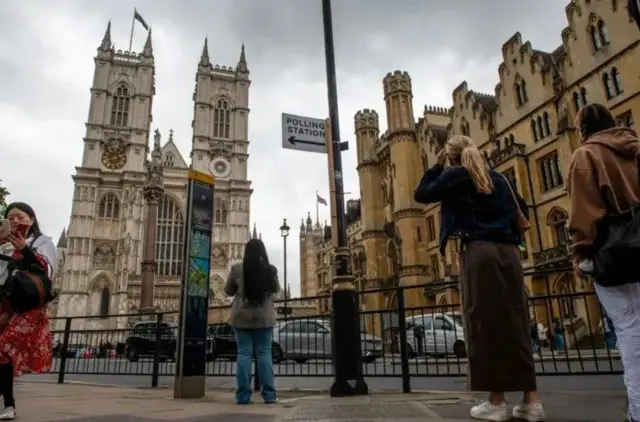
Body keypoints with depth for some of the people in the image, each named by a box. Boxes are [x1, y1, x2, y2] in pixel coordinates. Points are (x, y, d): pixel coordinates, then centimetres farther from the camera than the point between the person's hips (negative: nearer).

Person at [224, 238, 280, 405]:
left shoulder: (237, 268, -5)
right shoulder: (270, 269, -4)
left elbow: (228, 291, 7)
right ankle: (269, 394, 5)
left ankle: (243, 395, 5)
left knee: (244, 353, 4)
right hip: (264, 316, 0)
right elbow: (276, 289, 11)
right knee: (264, 353, 5)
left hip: (242, 316, 0)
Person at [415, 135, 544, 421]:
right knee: (515, 323, 8)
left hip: (479, 252, -6)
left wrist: (436, 166, 15)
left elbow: (421, 195, 10)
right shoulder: (498, 177, 19)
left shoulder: (454, 175, 3)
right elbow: (521, 209, 22)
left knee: (484, 324, -1)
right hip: (509, 252, 6)